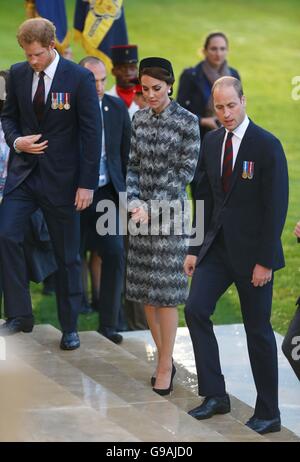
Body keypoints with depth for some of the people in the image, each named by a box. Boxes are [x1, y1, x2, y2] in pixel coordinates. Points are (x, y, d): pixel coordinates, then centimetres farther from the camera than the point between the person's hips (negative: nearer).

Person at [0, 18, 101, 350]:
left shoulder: (80, 79, -10)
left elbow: (92, 133, -9)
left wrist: (87, 184, -12)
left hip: (61, 178, -3)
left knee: (67, 256, 6)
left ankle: (69, 327, 19)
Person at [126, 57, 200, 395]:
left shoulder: (187, 122, -8)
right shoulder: (140, 119, 7)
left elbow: (186, 171, -10)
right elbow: (133, 165, 9)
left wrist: (153, 208, -13)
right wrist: (134, 202, -6)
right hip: (141, 211, 5)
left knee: (165, 290, -5)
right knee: (145, 290, 7)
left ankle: (165, 366, 1)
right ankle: (164, 357, 19)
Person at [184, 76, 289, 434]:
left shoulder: (267, 145, -13)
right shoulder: (212, 142, 5)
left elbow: (276, 206, -14)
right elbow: (204, 198, 11)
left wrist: (265, 261, -17)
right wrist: (194, 249, 6)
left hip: (252, 251, -6)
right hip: (218, 245, 6)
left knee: (258, 330, 2)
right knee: (195, 309, -6)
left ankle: (268, 414, 12)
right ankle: (215, 395, 4)